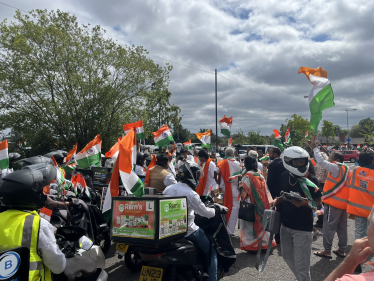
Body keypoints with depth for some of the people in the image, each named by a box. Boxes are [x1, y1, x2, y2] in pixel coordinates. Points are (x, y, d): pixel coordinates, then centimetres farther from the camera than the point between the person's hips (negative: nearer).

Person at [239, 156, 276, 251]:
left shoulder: (246, 177, -14)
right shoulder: (261, 176, 3)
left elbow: (244, 191, -15)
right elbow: (266, 191, 7)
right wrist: (267, 202, 13)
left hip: (251, 204, -5)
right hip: (262, 204, 5)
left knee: (251, 223, 5)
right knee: (262, 221, 15)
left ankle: (252, 244, 11)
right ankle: (264, 242, 23)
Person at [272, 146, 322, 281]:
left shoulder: (311, 180, -13)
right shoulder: (285, 176, 1)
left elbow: (319, 205, -11)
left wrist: (304, 203, -29)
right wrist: (278, 200, -3)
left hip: (303, 228, -6)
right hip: (285, 225, 6)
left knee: (301, 265, 0)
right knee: (287, 257, 22)